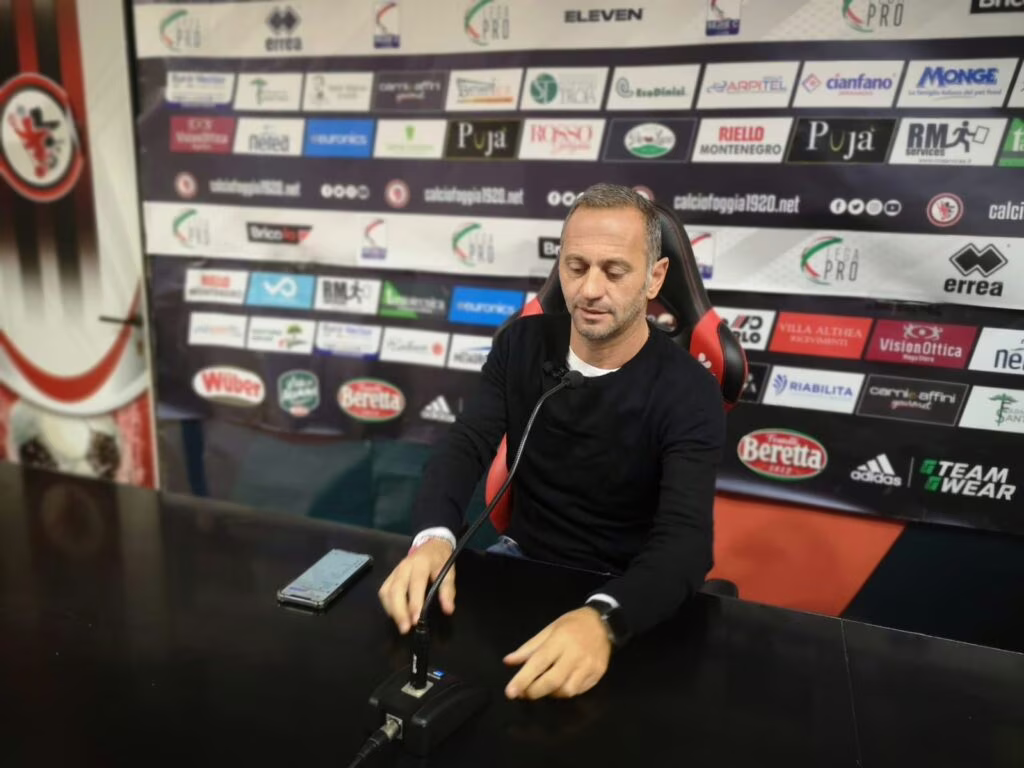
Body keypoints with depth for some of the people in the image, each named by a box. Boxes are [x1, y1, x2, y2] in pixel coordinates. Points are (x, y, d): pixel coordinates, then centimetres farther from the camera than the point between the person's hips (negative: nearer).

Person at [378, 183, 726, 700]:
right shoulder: (521, 345, -5)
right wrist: (433, 537, -33)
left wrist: (602, 619, -49)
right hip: (521, 560, 3)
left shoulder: (688, 392, -18)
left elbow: (685, 538, -28)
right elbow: (466, 446, -11)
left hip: (624, 594, -3)